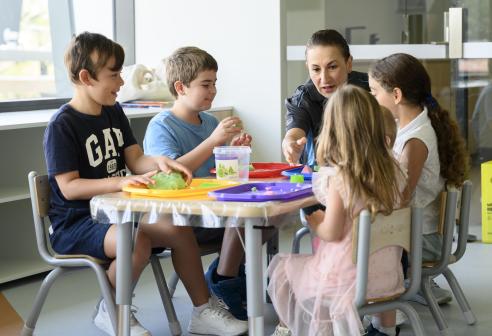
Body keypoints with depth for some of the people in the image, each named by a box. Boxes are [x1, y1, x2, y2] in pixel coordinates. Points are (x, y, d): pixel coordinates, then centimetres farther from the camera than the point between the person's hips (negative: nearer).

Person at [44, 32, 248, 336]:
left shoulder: (114, 112, 9)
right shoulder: (62, 125, -15)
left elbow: (136, 161, 8)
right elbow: (68, 187, -20)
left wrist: (159, 162, -16)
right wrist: (121, 182, -30)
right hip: (75, 223, -8)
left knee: (181, 230, -8)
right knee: (136, 242, -34)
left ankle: (203, 311, 7)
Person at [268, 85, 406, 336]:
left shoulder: (338, 177, -21)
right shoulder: (393, 169, -5)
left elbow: (332, 233, -18)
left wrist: (313, 222, 1)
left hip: (347, 279, -5)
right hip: (388, 275, 5)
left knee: (281, 269, 20)